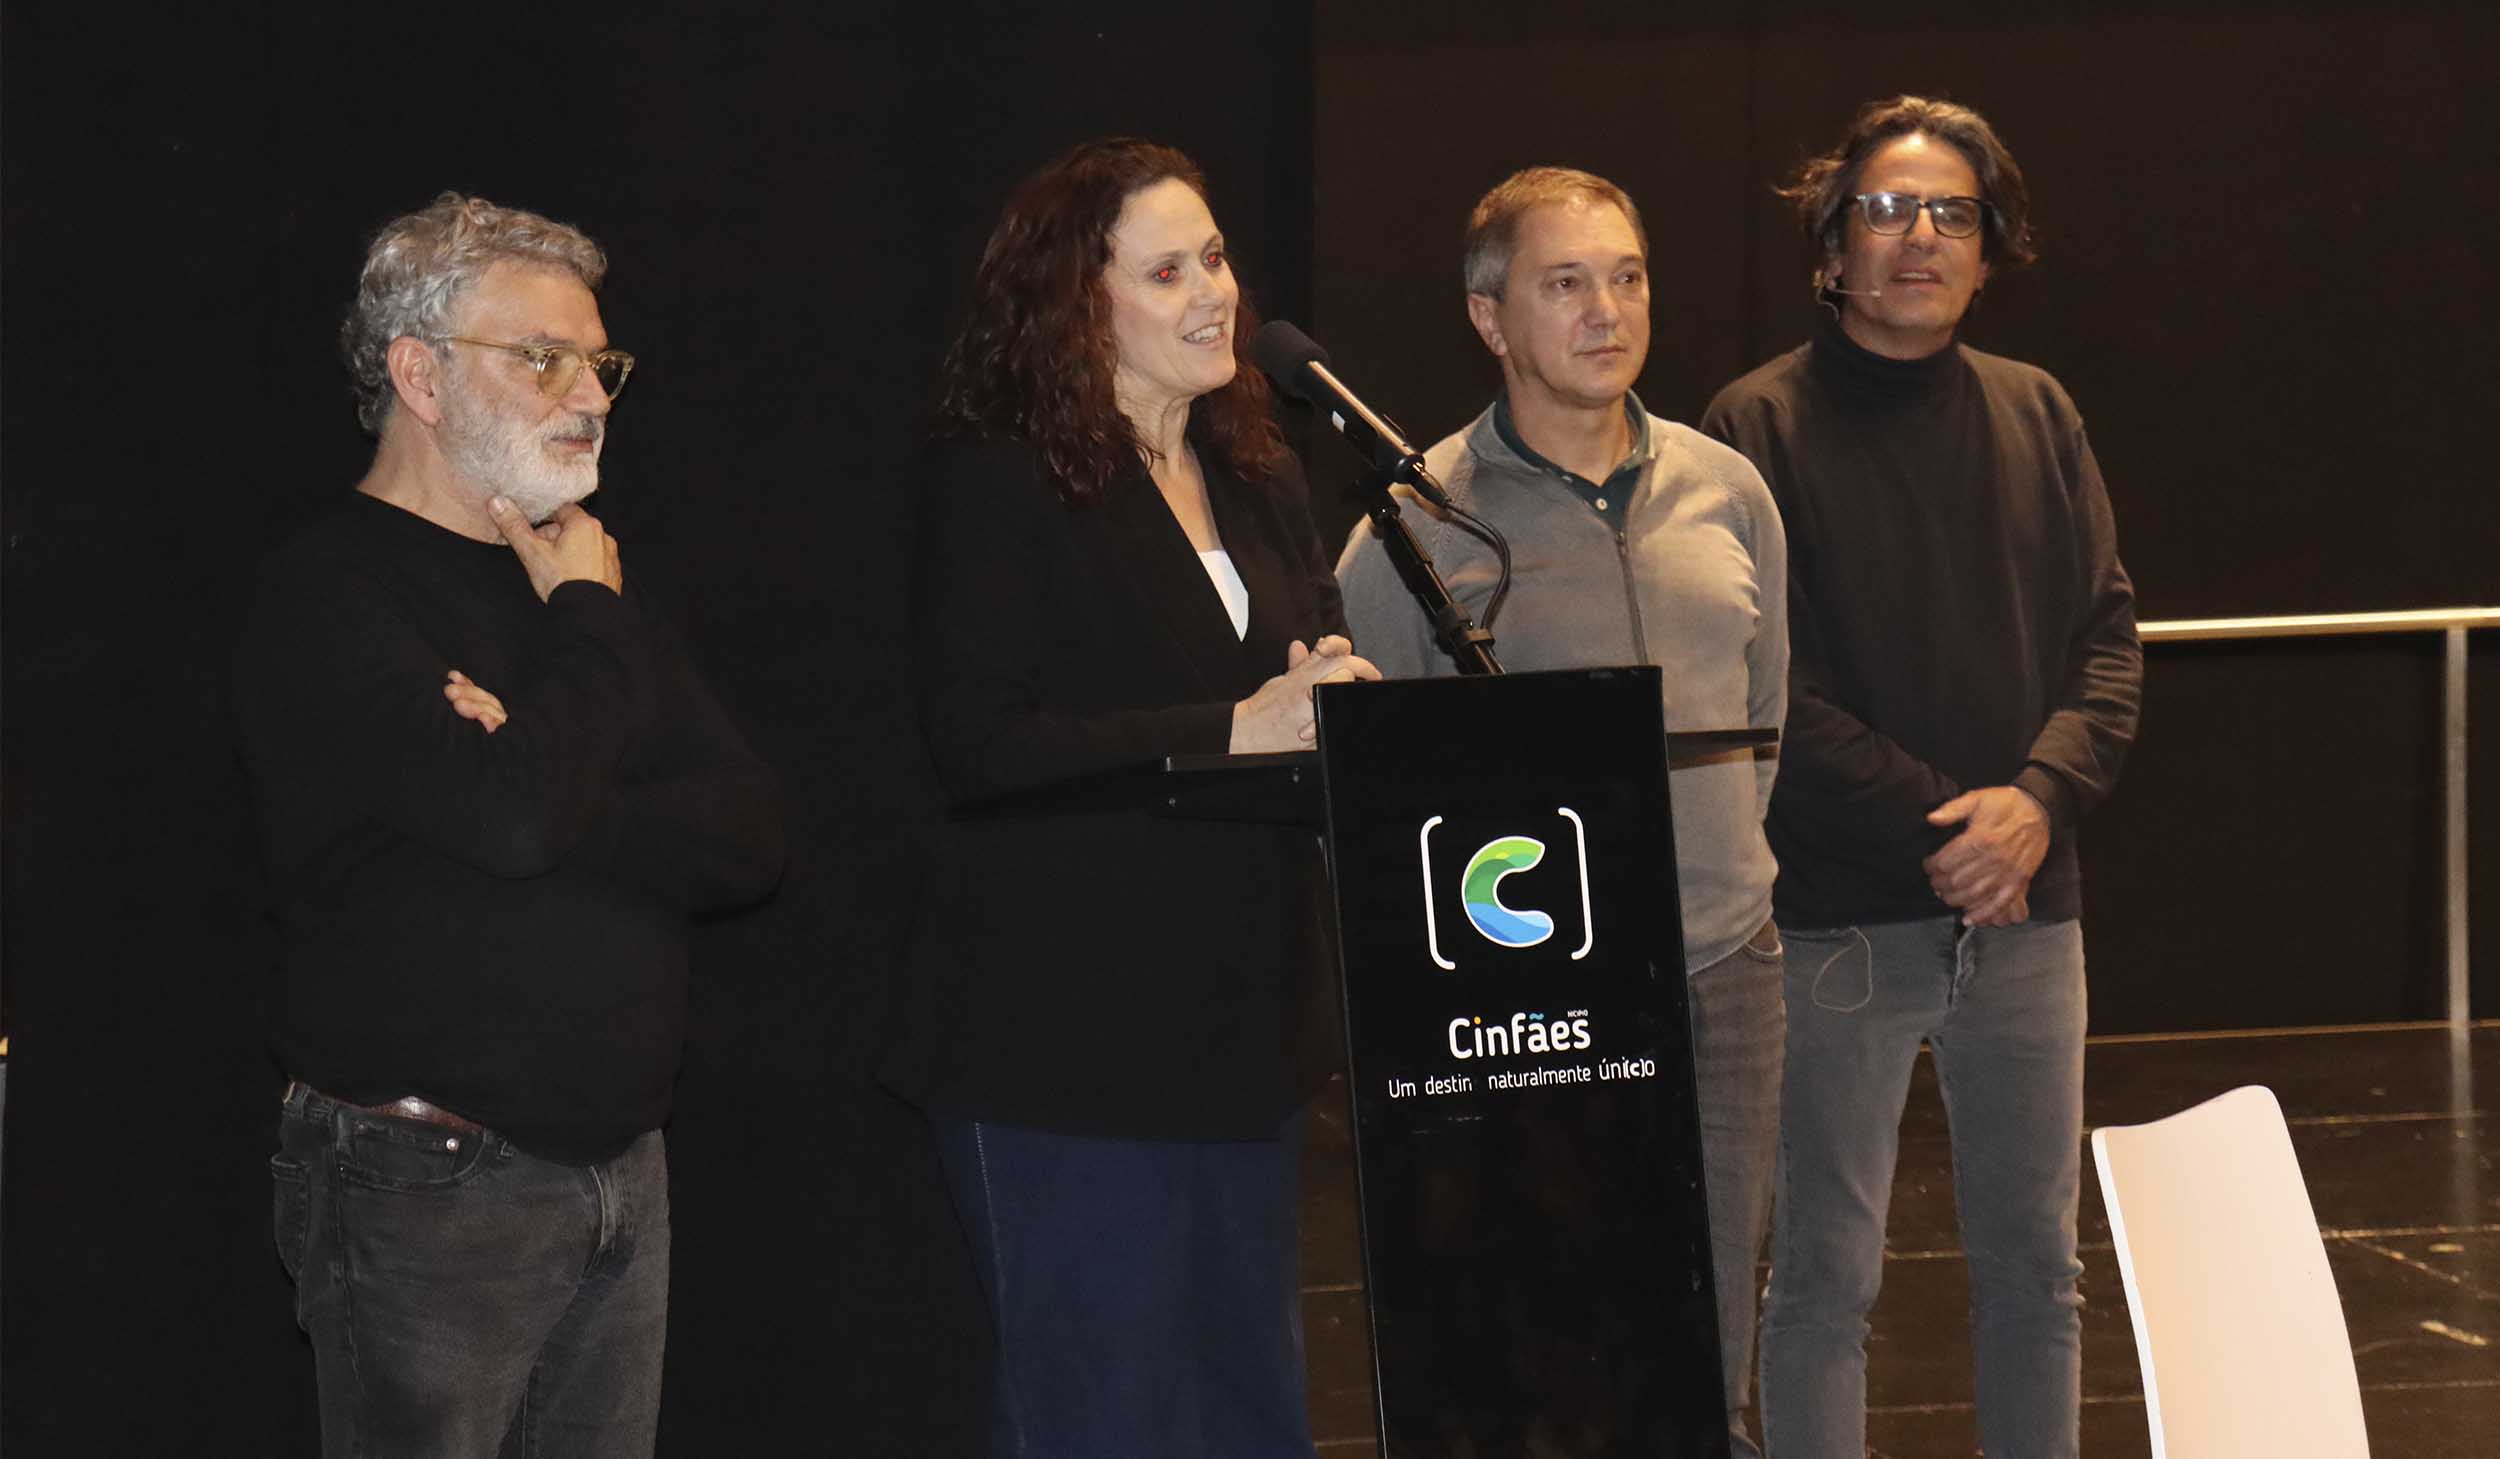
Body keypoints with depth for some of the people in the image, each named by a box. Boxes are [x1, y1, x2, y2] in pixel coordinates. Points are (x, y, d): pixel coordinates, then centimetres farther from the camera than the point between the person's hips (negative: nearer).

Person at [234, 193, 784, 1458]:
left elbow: (749, 837, 4)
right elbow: (518, 817, -25)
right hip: (429, 1193, -7)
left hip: (617, 1164, 7)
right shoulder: (331, 593, -10)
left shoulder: (573, 573, 15)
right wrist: (591, 624, -8)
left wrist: (545, 781, -13)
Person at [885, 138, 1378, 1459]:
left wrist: (1332, 704, -5)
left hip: (1240, 1029, 7)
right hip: (1068, 1039, -7)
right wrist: (1233, 732, -22)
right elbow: (980, 742, -18)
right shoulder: (993, 480, -8)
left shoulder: (1259, 480, 16)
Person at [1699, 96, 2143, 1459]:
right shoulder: (1761, 426, -5)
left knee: (2034, 1265, 10)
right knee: (1824, 1273, 1)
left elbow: (2108, 633, 6)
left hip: (2025, 912, 4)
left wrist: (2040, 797, -11)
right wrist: (1935, 823, -15)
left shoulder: (2034, 414, 9)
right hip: (1837, 919, -4)